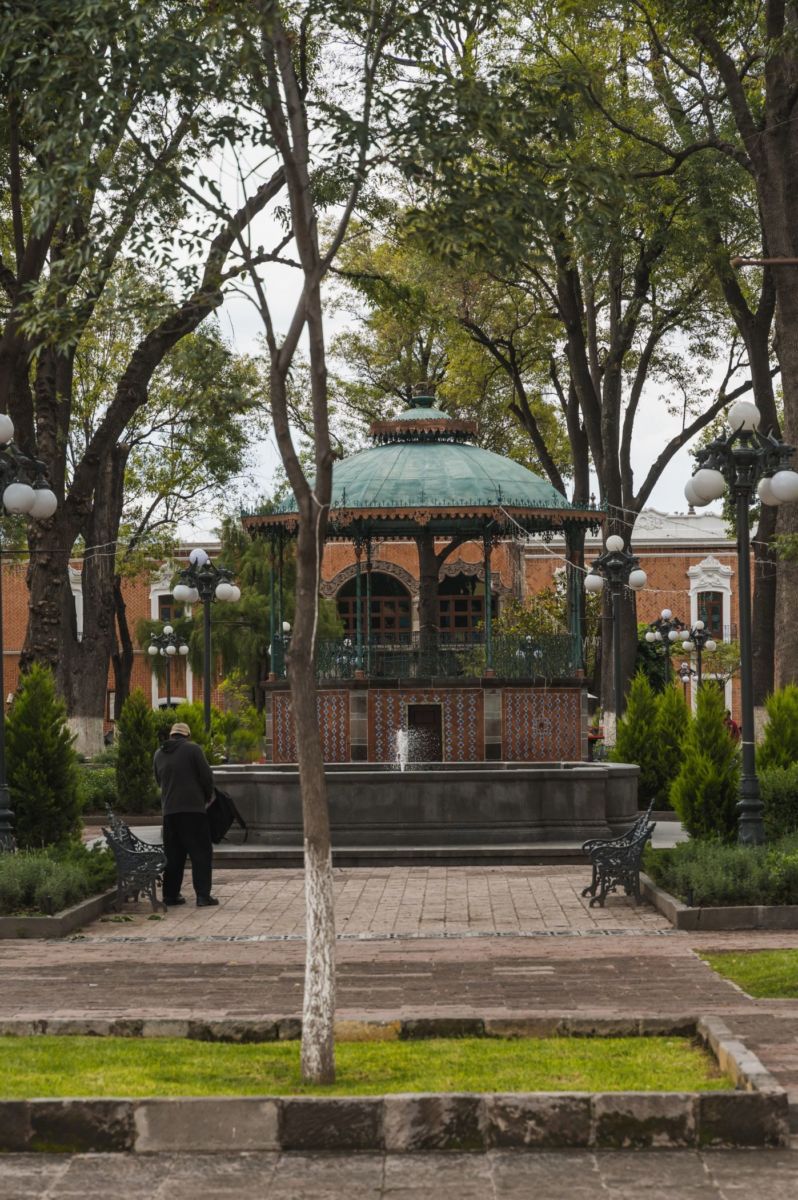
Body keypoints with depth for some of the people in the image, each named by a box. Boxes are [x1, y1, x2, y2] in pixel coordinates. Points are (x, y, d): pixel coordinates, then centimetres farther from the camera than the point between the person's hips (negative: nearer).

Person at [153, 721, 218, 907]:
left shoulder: (159, 754, 13)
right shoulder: (192, 749, -4)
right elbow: (207, 776, -4)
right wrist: (208, 798, 11)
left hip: (169, 810, 5)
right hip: (194, 808, -5)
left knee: (173, 855, 12)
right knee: (201, 852, -2)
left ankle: (170, 895, 12)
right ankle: (203, 895, -7)